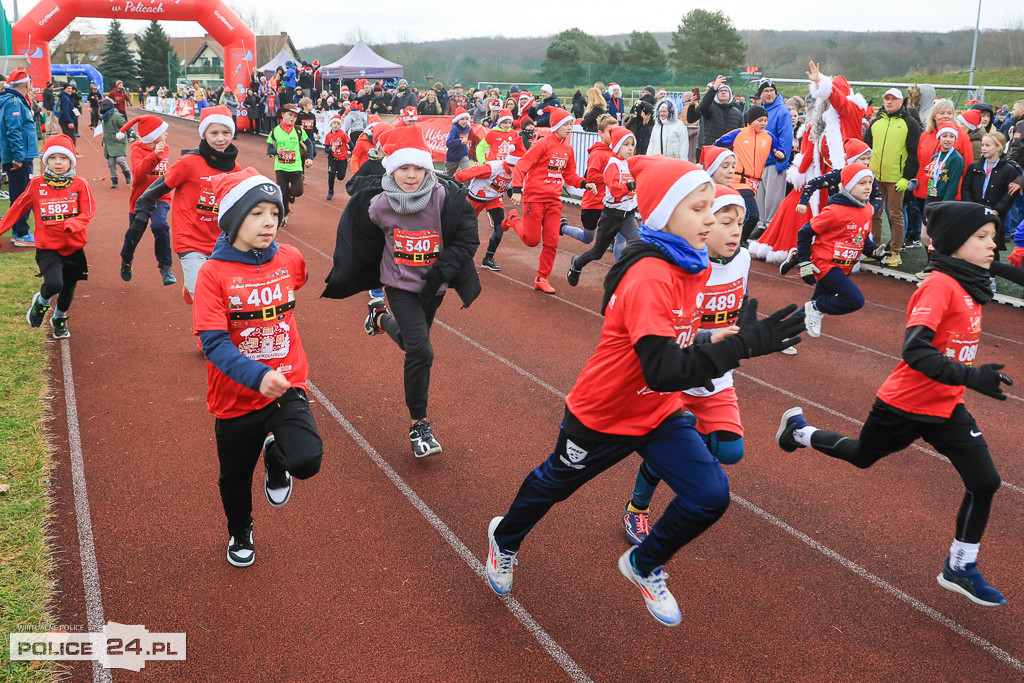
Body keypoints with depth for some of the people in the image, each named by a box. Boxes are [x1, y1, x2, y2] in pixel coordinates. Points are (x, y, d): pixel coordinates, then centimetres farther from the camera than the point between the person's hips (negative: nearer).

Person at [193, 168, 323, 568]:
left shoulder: (290, 259, -5)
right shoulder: (213, 272, -14)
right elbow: (214, 343, -21)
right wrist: (258, 375, -36)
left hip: (287, 387, 1)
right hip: (235, 398, -1)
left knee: (306, 461, -22)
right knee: (235, 477, 19)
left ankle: (275, 456, 15)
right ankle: (240, 534, 51)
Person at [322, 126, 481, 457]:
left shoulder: (446, 198, -20)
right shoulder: (379, 206, -14)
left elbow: (467, 240, -13)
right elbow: (368, 241, 6)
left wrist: (440, 271, -22)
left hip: (433, 287, 2)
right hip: (400, 285, -2)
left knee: (414, 341, 24)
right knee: (421, 352, -16)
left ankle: (383, 318, 57)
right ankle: (419, 425, 0)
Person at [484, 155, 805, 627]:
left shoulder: (691, 264, -5)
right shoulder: (648, 278, -33)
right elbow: (662, 372, -40)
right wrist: (743, 344, -45)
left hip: (660, 412, 7)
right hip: (603, 415, -7)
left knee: (711, 495, -6)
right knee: (555, 483, 19)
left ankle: (644, 566, 22)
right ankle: (505, 539, 51)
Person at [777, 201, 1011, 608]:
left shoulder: (969, 286, 5)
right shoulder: (939, 285, -22)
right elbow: (914, 350, -33)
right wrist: (969, 376, -40)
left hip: (946, 409, 7)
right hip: (904, 406, -7)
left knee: (985, 483, -1)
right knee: (861, 456, 18)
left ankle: (960, 568, 18)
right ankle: (799, 429, 45)